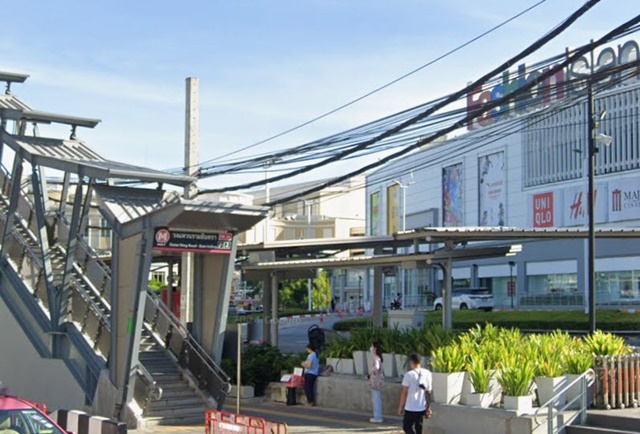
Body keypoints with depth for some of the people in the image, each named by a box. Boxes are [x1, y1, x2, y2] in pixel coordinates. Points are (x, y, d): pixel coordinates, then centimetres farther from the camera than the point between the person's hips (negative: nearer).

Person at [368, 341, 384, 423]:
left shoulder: (376, 358, -19)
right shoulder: (376, 357, 11)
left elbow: (376, 367, -37)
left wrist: (371, 371, -22)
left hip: (376, 380, -10)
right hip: (375, 380, 10)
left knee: (376, 399, -3)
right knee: (375, 399, 17)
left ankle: (378, 418, 2)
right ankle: (377, 416, 24)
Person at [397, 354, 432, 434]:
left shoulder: (409, 375, -15)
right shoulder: (427, 373, 0)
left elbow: (404, 392, -12)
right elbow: (429, 392, 5)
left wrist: (400, 407, -2)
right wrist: (428, 407, 13)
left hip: (411, 408, -5)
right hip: (422, 408, 5)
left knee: (407, 427, 7)